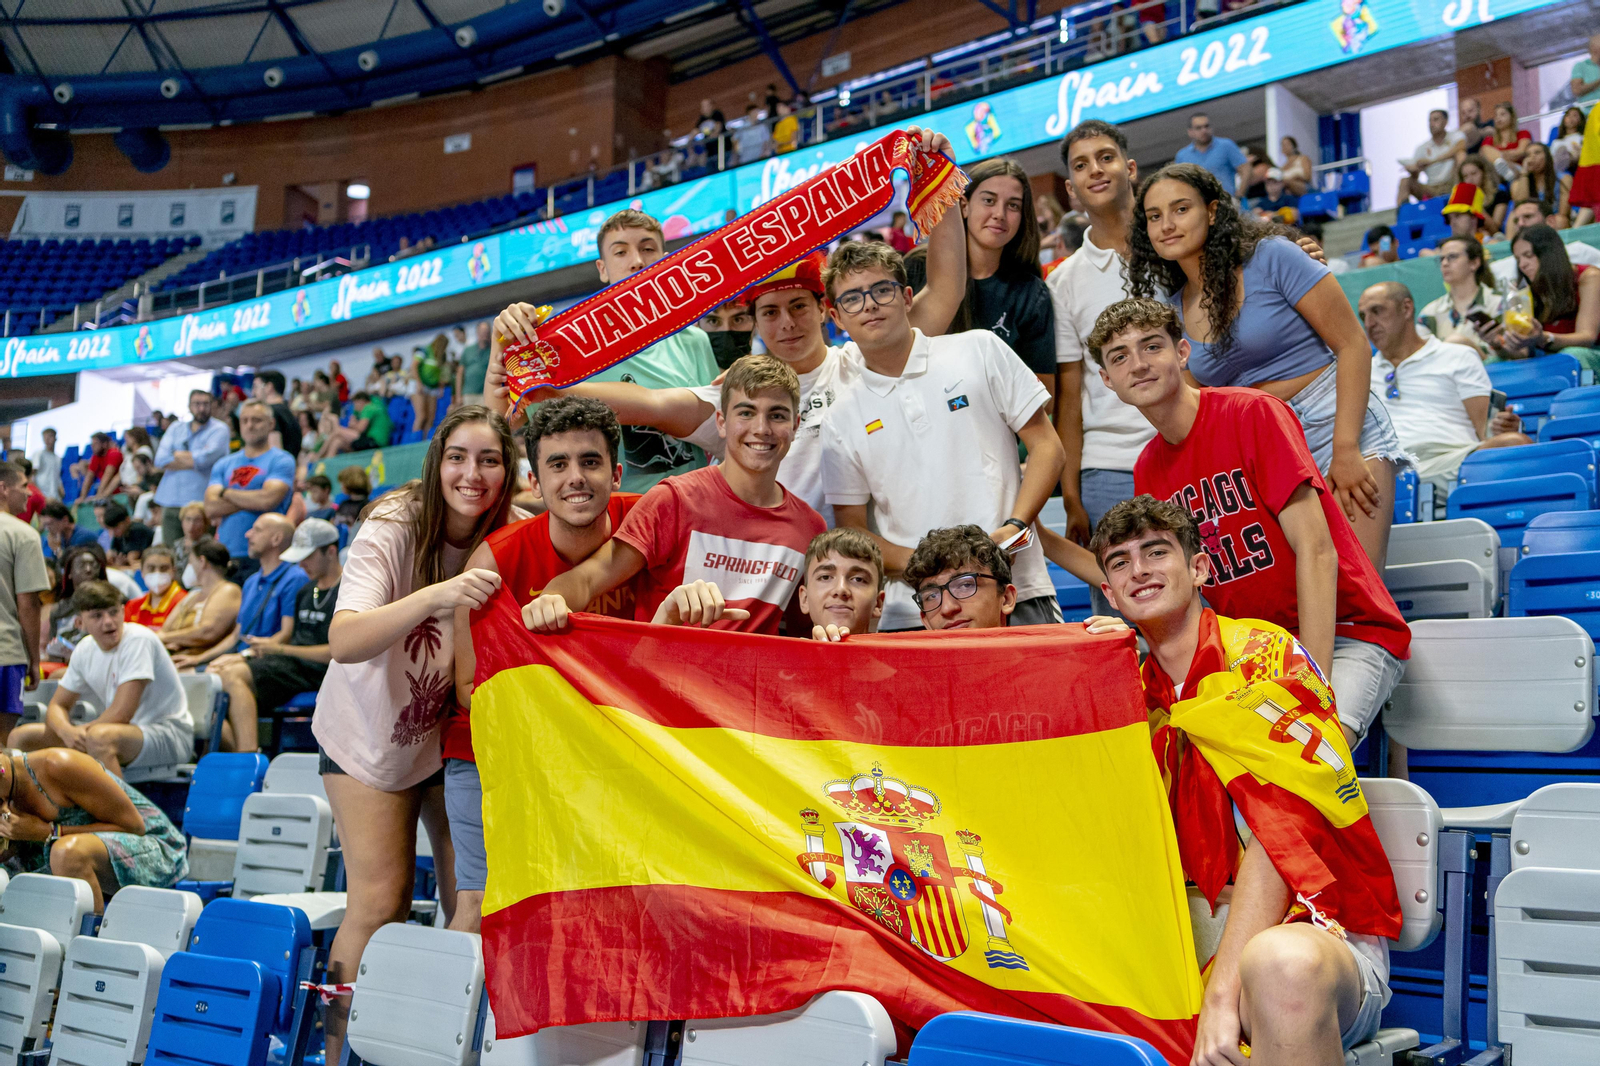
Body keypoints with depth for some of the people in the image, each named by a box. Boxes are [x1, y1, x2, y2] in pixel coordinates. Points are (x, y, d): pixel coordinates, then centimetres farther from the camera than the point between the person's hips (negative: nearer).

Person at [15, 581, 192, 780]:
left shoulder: (138, 640, -17)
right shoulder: (85, 650, 6)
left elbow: (121, 713, -22)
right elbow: (58, 705, 9)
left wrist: (81, 732, -8)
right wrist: (67, 732, -14)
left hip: (169, 735, -8)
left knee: (99, 736, -40)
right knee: (20, 737, 4)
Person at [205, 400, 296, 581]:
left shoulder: (282, 460, 2)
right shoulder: (223, 465, 18)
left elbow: (268, 500, -13)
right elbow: (211, 508, 4)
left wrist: (226, 493, 2)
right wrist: (252, 500, -5)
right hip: (225, 555, 4)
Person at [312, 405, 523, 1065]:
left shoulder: (515, 535, -13)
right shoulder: (394, 528, -24)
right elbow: (343, 642, -36)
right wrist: (436, 596, -52)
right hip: (372, 732, -3)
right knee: (380, 903, -9)